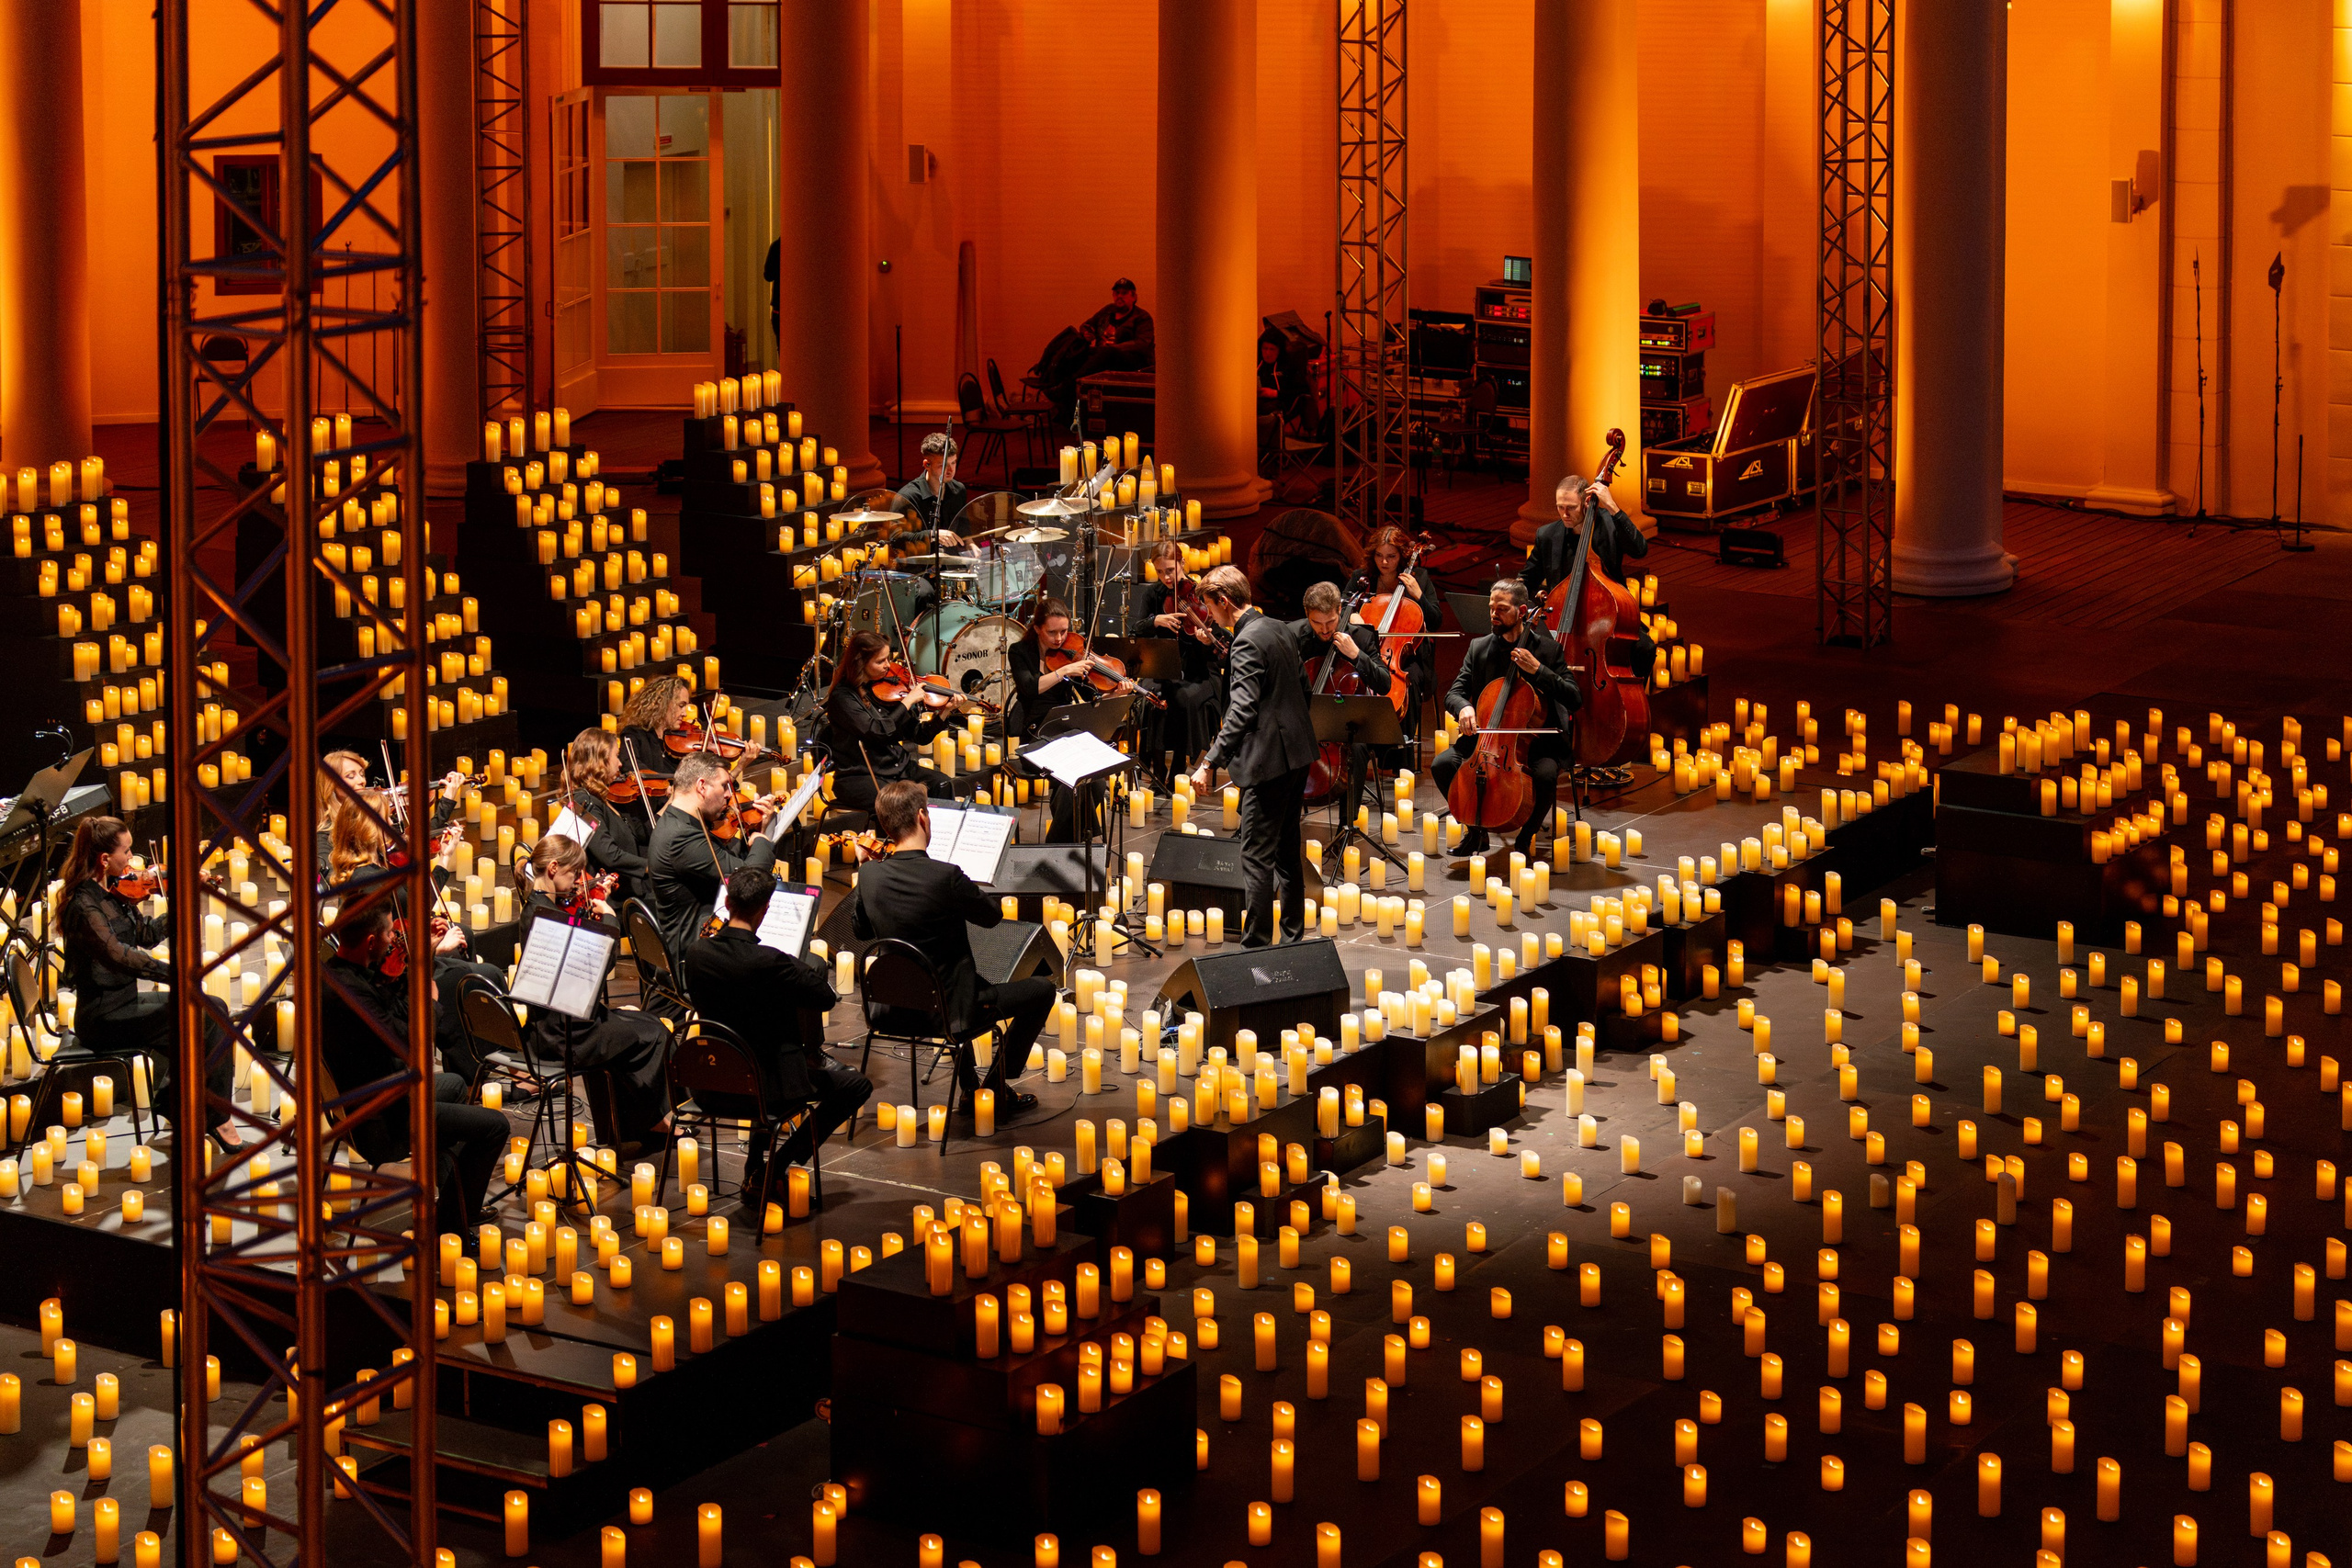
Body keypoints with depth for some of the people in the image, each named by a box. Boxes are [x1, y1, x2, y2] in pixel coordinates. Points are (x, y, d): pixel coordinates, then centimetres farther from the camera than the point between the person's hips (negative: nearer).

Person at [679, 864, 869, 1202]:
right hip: (767, 1087, -7)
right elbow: (826, 997, -18)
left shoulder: (697, 952, -7)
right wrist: (814, 967, 3)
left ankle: (756, 1170, 35)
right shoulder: (769, 961, -26)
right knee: (856, 1087, 12)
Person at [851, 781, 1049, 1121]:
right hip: (949, 1011, -7)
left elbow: (859, 930, 10)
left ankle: (970, 1089, 41)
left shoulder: (870, 875, -9)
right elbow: (992, 916, -8)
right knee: (1042, 991, 10)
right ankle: (995, 1091, 18)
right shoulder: (946, 877, -26)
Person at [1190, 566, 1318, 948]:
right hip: (1298, 754, 10)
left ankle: (1256, 946, -6)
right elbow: (1302, 687, 20)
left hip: (1269, 761, -10)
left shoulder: (1247, 642, -17)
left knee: (1257, 857, -7)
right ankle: (1293, 938, 24)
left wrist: (1210, 763, -26)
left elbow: (1242, 712, -24)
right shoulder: (1281, 630, 11)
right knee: (1286, 852, 17)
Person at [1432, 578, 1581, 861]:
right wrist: (1463, 707, -20)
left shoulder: (1548, 649, -1)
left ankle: (1526, 837, -6)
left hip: (1535, 740, -3)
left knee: (1545, 774, -35)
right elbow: (1453, 693, 4)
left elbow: (1574, 698, -8)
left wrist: (1538, 670, -19)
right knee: (1442, 764, -21)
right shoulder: (1479, 648, 7)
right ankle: (1476, 830, 3)